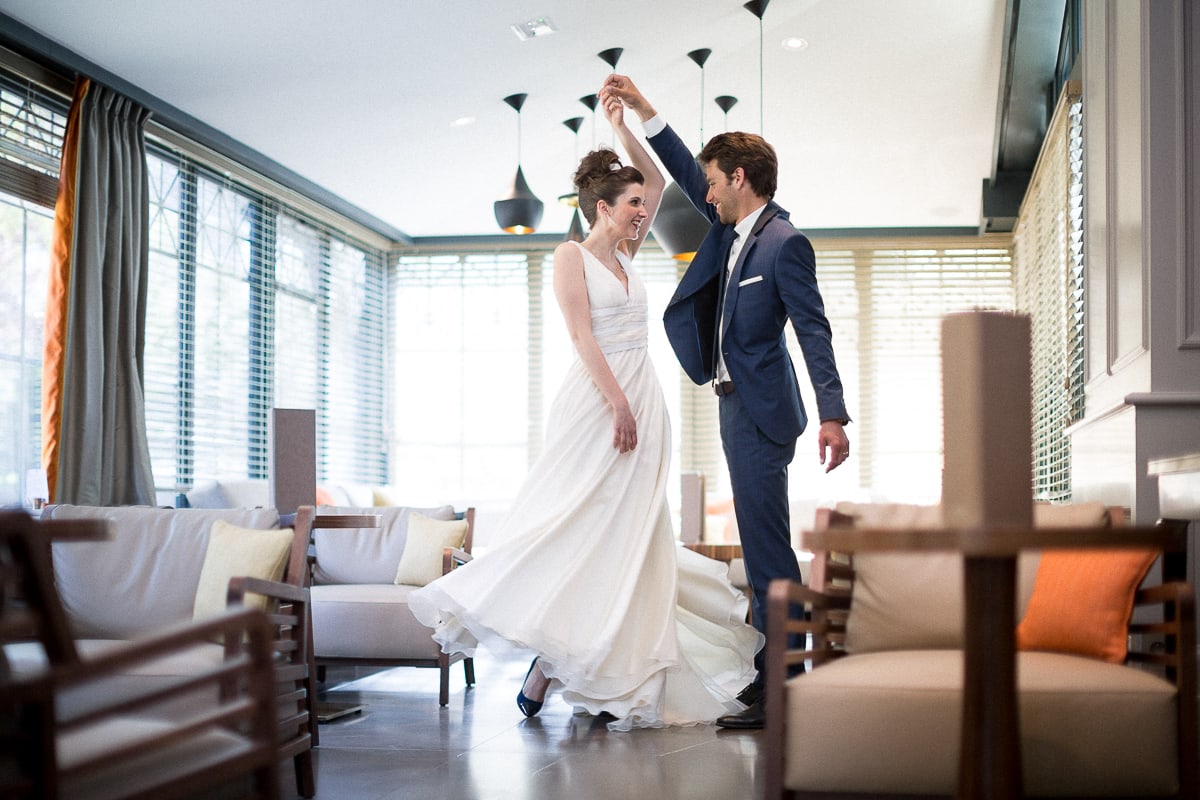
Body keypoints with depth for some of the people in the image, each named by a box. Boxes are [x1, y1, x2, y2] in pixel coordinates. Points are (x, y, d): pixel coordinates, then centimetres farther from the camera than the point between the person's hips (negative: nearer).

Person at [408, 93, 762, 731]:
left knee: (627, 535, 4)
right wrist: (617, 403, -19)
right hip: (596, 398, -8)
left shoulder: (623, 254, 18)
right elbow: (582, 335, -12)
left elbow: (656, 181, 24)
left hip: (641, 400, 8)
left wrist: (624, 127, 15)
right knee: (578, 525, -10)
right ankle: (549, 665, -5)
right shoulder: (572, 255, -2)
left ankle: (611, 674, 6)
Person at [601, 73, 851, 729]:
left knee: (766, 544, -11)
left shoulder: (784, 244, -13)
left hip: (761, 410, -10)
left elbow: (814, 330, -18)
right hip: (737, 404, 10)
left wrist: (833, 414, -25)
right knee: (761, 542, 11)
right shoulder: (732, 228, 12)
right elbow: (687, 172, 23)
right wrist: (642, 109, 20)